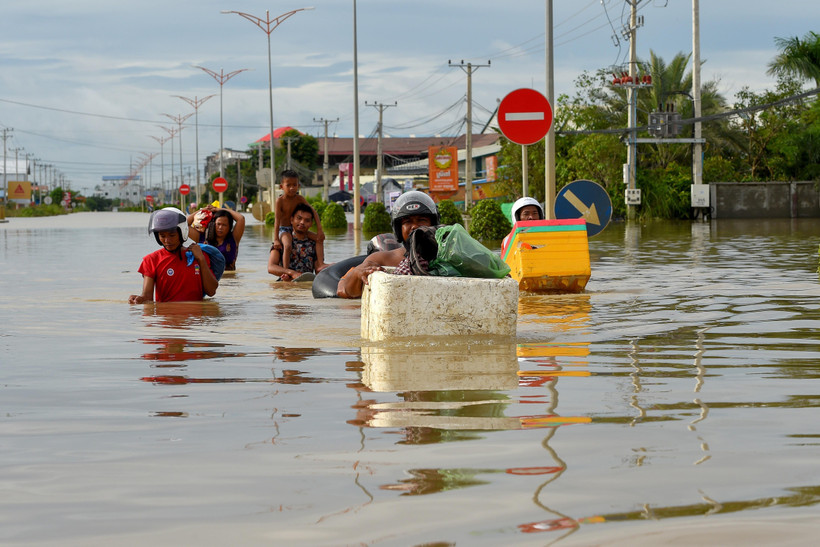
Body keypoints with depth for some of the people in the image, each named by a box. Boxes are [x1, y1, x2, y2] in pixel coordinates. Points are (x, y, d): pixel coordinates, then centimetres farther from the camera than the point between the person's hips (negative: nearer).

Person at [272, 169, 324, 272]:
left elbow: (313, 212, -7)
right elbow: (277, 221, -18)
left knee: (319, 239, -4)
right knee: (287, 245, -36)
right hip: (284, 230, -6)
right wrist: (276, 239, -25)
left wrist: (319, 230, -19)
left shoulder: (299, 199, -3)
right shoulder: (280, 201, -14)